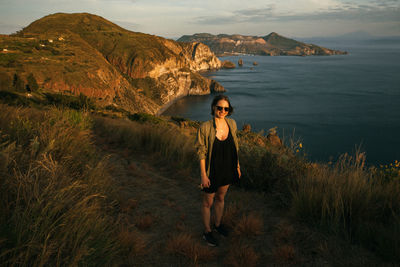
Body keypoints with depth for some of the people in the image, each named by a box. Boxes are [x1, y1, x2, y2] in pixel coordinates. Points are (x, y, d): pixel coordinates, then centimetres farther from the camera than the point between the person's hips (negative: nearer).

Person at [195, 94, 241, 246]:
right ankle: (207, 231, 35)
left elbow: (235, 147, 6)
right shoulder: (205, 128, -22)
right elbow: (201, 153, -16)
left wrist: (237, 166, 11)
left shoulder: (232, 124, -7)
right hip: (212, 171, -5)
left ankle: (218, 224, 48)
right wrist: (203, 175, -15)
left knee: (220, 198, 25)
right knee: (208, 202, 14)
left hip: (227, 170, 5)